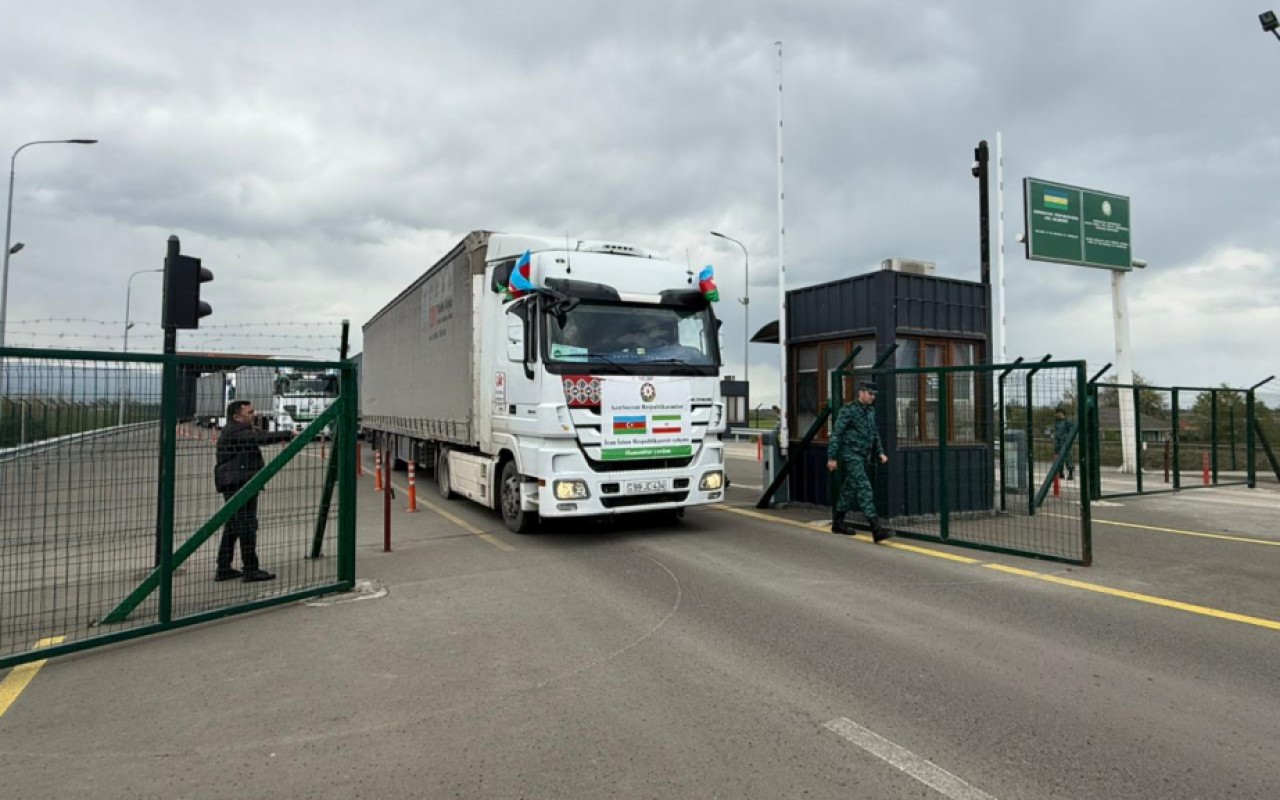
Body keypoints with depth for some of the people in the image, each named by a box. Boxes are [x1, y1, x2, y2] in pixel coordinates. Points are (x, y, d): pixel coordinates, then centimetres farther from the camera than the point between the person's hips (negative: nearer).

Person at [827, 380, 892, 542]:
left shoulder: (871, 411, 12)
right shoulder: (848, 410, -11)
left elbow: (874, 434, 23)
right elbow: (836, 434, -12)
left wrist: (880, 452, 13)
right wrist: (832, 457, -15)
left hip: (865, 457, 8)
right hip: (851, 456, -8)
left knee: (849, 489, 15)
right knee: (864, 489, -15)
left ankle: (838, 523, 27)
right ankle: (876, 530, -20)